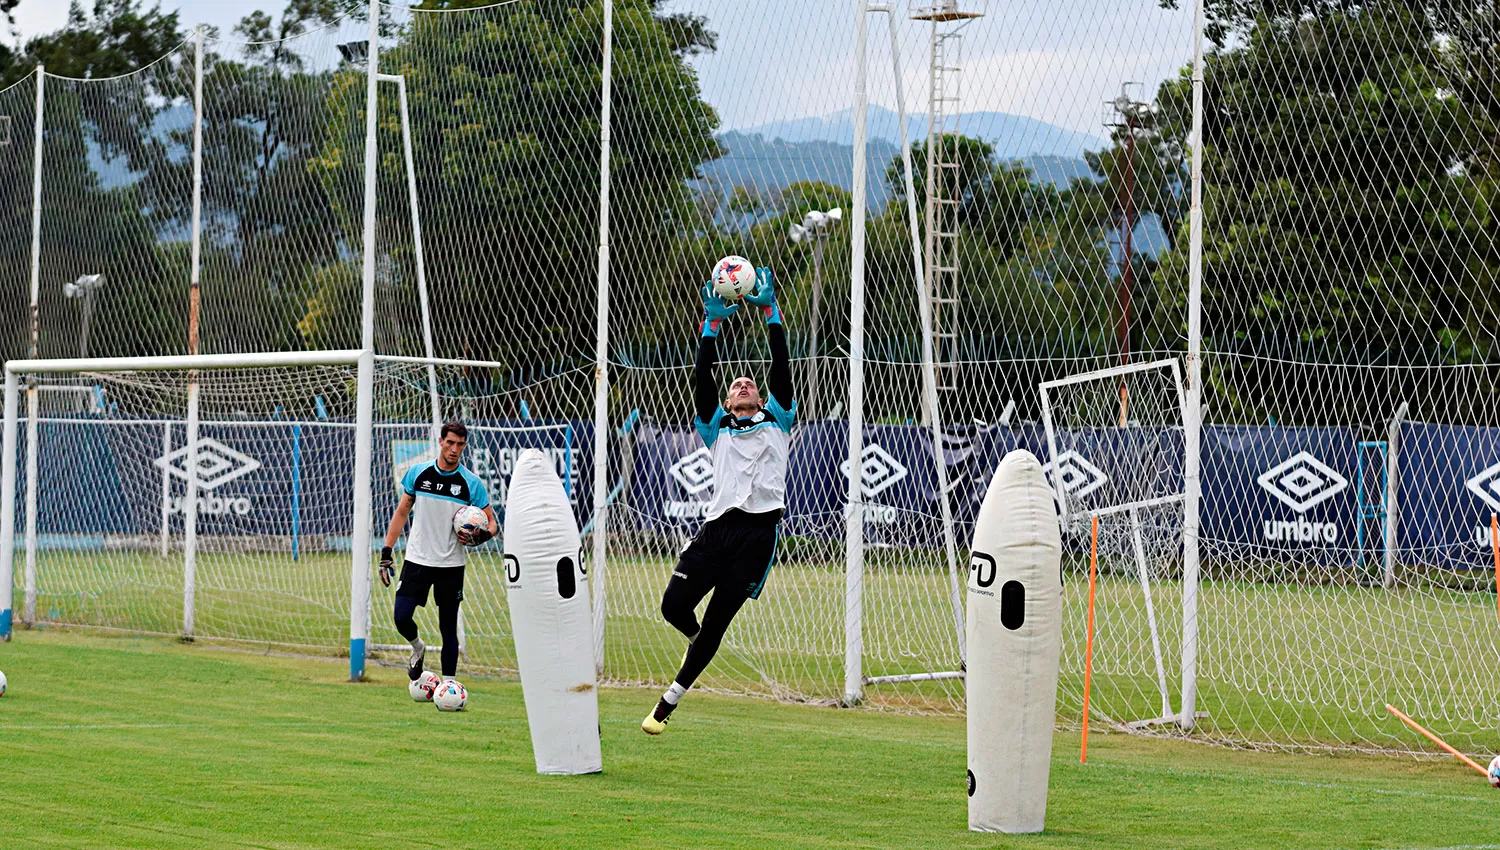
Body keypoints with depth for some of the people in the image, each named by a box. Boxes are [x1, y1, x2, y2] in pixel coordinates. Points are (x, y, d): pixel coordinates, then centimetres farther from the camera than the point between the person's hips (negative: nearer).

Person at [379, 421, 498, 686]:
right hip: (417, 560, 1)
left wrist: (481, 535, -21)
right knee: (401, 617, -11)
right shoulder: (418, 473, 1)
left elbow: (490, 523, 2)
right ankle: (418, 649, 21)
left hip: (451, 565, -1)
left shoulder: (472, 483, -4)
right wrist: (386, 552, 5)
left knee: (449, 629, 1)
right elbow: (402, 512, 10)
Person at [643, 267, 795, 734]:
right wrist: (712, 325, 3)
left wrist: (770, 313, 5)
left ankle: (667, 704, 7)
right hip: (718, 525, 2)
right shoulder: (717, 428, 21)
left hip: (758, 531, -2)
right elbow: (701, 381, 9)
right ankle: (699, 639, 26)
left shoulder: (776, 421, 20)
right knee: (674, 606, -10)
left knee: (715, 624, -2)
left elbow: (781, 370, 10)